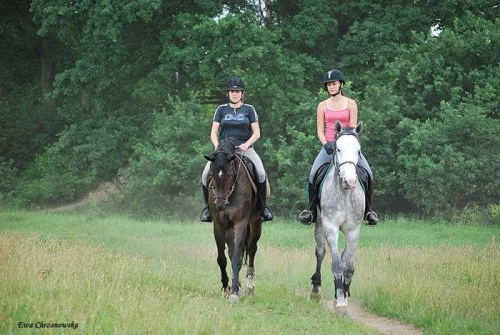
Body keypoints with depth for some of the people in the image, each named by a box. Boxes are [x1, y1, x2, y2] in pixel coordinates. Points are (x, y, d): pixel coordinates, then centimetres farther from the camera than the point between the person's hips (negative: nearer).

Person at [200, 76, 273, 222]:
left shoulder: (249, 109, 9)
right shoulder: (221, 109, 12)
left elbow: (256, 133, 5)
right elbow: (214, 132, 9)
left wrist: (247, 144, -13)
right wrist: (217, 146, -10)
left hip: (245, 148, -1)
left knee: (261, 173, -28)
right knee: (206, 174, -21)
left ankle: (264, 205, -11)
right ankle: (208, 206, -2)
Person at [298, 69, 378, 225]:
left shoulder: (350, 104, 7)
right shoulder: (323, 105, 9)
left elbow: (353, 128, 1)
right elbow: (320, 130, 6)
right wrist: (326, 145, -12)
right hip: (329, 145, 0)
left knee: (368, 173, -18)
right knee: (313, 174, -22)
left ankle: (368, 210, -3)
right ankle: (311, 210, -9)